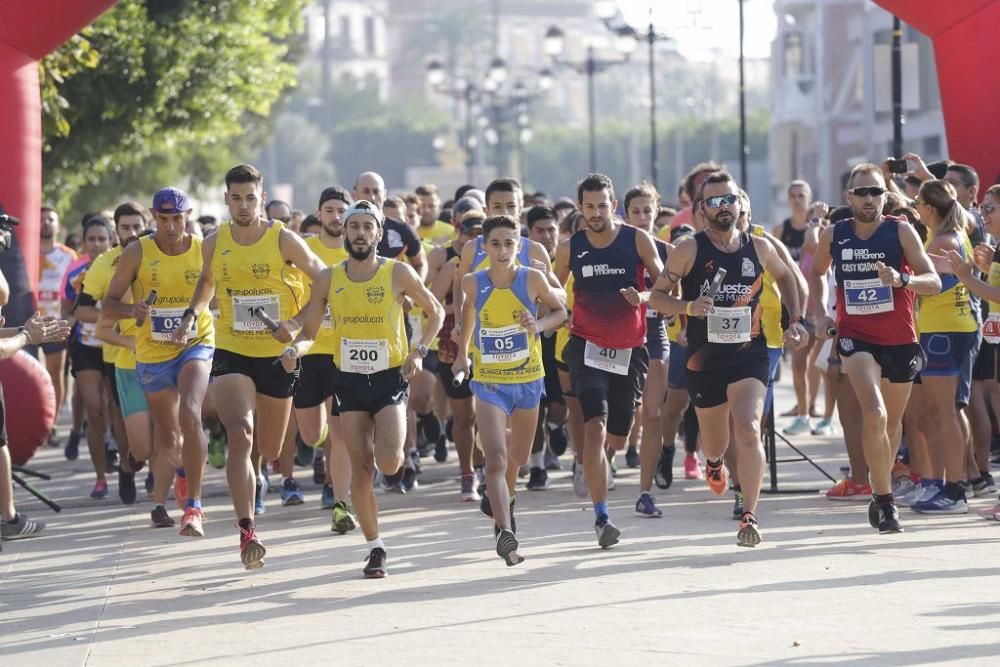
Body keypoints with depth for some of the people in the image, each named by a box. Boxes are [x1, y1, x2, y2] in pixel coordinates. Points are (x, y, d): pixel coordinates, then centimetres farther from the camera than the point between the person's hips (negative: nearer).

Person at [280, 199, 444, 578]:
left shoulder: (398, 274, -6)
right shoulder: (328, 280, -1)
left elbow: (435, 312, 7)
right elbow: (309, 332, 5)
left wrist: (419, 351, -7)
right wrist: (293, 349, -17)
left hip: (390, 378, -2)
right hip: (350, 381, 2)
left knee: (389, 462, -19)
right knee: (361, 468, -1)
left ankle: (395, 449, 19)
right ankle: (375, 547, 12)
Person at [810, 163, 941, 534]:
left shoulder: (901, 232, -8)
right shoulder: (833, 236, -2)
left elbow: (934, 282, -13)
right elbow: (816, 273, 19)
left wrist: (901, 279, -32)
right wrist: (821, 314, 6)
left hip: (899, 340, 1)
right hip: (856, 338, -1)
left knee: (893, 422, 15)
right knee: (874, 414, -22)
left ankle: (882, 492, 37)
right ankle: (885, 500, -16)